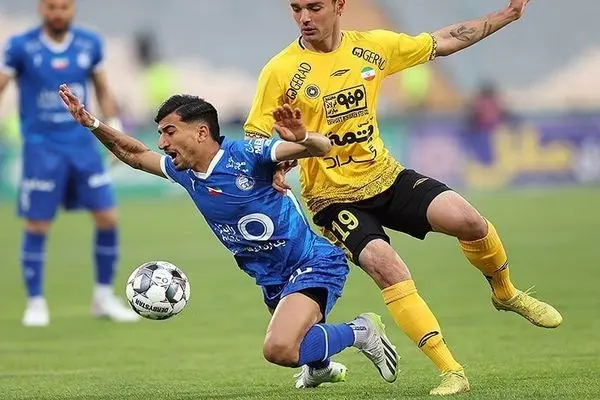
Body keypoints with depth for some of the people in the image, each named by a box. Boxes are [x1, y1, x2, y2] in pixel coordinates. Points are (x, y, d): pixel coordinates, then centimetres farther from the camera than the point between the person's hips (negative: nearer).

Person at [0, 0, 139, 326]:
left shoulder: (89, 45, 3)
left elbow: (103, 91, 14)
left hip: (82, 144, 3)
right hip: (41, 148, -3)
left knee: (107, 218, -1)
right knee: (37, 226, -3)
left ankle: (104, 297, 13)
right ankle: (36, 303, 10)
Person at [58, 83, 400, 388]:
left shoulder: (245, 155, -20)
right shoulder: (184, 172, 2)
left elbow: (321, 148, -26)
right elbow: (136, 155, 19)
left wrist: (302, 138, -50)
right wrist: (92, 124, 5)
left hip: (314, 264, -9)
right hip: (273, 280, 9)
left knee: (280, 349, -29)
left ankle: (360, 331, -7)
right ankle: (319, 367, 53)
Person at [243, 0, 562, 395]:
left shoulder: (372, 46, 0)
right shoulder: (281, 71, -12)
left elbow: (442, 42, 13)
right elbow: (253, 140, -9)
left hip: (386, 177, 3)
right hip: (334, 197, -3)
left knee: (466, 218, -19)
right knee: (387, 267, -27)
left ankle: (505, 292, 14)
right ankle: (452, 373, -20)